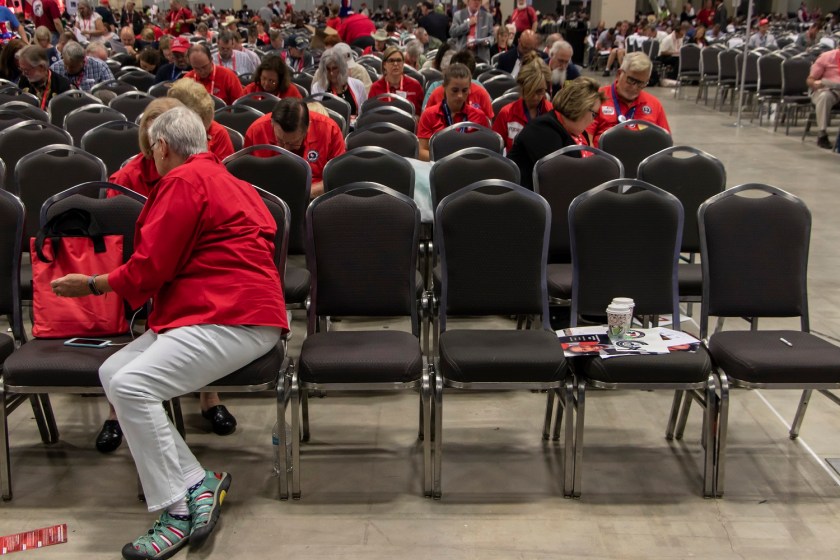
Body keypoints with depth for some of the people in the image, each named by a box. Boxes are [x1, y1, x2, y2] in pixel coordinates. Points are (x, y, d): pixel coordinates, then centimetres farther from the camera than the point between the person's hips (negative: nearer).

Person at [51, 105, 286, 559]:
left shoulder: (184, 181, -8)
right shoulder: (218, 177, 24)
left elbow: (150, 268, -10)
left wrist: (91, 284, 6)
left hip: (234, 320, -11)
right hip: (216, 310, 11)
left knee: (132, 385, -23)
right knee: (112, 373, 1)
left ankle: (177, 510, -12)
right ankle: (198, 483, -2)